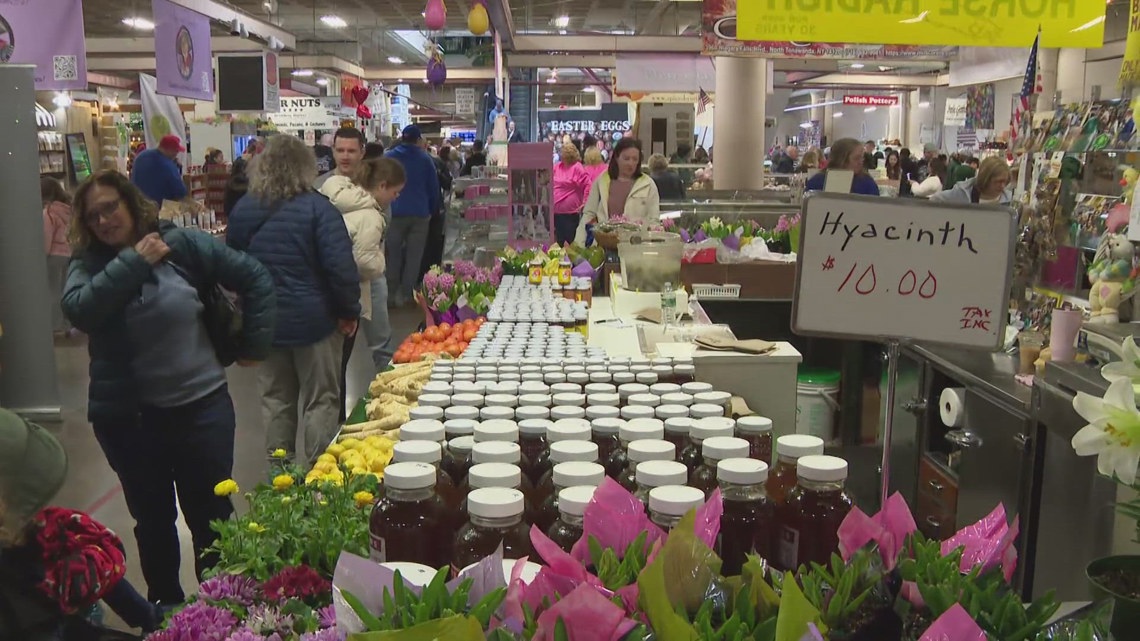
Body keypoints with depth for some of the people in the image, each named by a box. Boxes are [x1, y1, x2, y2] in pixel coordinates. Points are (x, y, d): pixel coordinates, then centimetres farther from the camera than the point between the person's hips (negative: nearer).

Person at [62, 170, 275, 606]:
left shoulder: (182, 243, -4)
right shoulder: (88, 264, 0)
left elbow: (255, 278, -2)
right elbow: (78, 311, -21)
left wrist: (254, 344, -2)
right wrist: (133, 262, -20)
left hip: (200, 406, -1)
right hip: (124, 417, 2)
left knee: (211, 515, 10)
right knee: (152, 519, 16)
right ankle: (164, 606, 35)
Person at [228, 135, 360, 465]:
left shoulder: (242, 210, 4)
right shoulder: (317, 209, -14)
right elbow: (341, 267, -19)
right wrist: (349, 312, -8)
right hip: (313, 320, -5)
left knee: (276, 400, 16)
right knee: (320, 401, 6)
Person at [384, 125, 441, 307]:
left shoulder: (388, 157, 2)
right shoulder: (425, 159, 2)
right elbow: (434, 188, 5)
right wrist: (432, 211, 16)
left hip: (395, 213, 0)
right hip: (420, 214, 0)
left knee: (393, 254, 10)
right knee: (414, 256, 6)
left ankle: (392, 293, 10)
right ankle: (405, 294, 5)